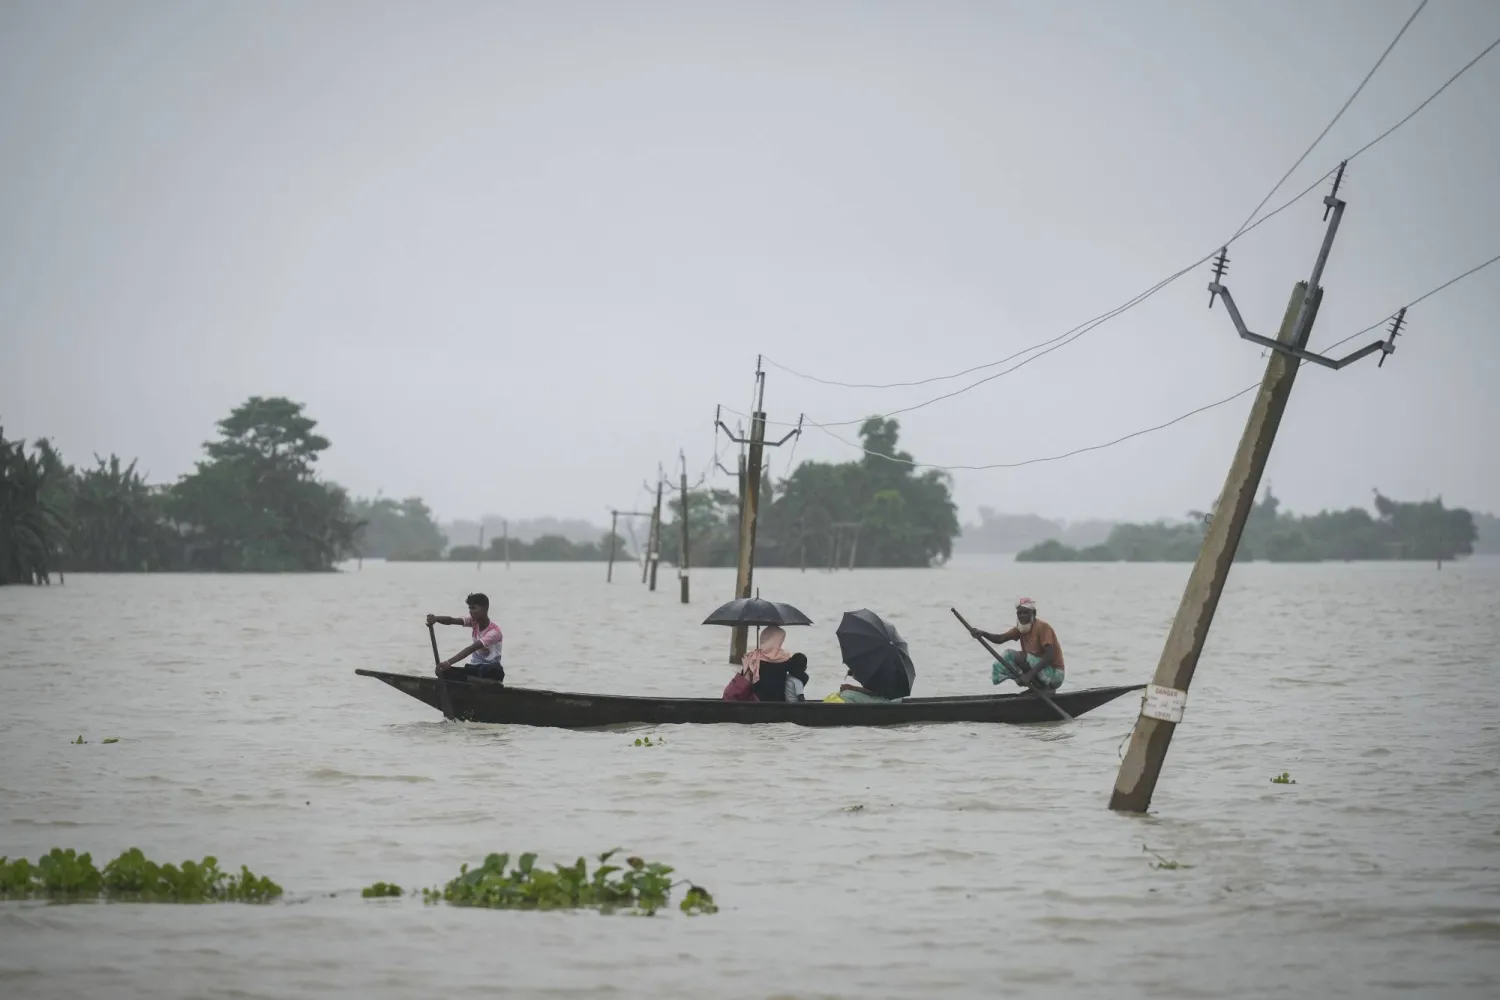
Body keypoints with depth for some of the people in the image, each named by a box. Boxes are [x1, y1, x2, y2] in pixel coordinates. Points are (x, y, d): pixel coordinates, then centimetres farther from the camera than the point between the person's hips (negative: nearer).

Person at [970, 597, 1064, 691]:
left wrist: (1030, 674, -36)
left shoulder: (1042, 627, -16)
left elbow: (1049, 656, -27)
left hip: (1055, 675, -9)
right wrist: (982, 634, -24)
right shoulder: (1021, 628, 9)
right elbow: (1000, 639, -5)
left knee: (1019, 657, -24)